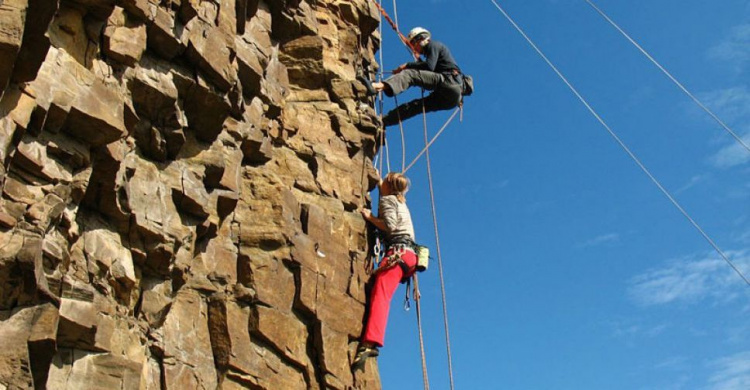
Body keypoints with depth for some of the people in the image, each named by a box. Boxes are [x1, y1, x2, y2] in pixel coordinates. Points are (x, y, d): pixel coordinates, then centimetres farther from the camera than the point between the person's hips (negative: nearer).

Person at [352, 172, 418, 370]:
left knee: (380, 294, -24)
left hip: (398, 251, -9)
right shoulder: (401, 201, 32)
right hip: (409, 255, 9)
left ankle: (370, 342, -41)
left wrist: (369, 216, 1)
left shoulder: (387, 199, 7)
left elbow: (389, 225, -10)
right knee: (381, 294, 12)